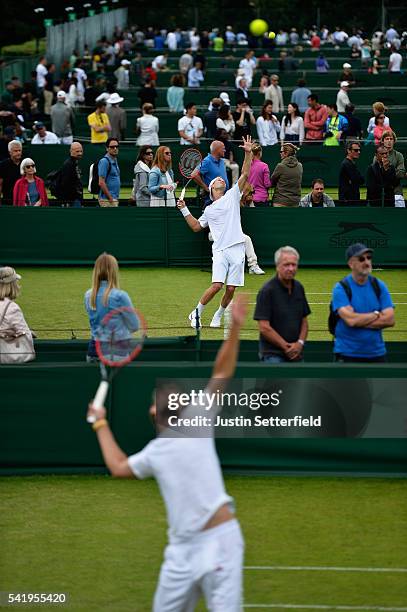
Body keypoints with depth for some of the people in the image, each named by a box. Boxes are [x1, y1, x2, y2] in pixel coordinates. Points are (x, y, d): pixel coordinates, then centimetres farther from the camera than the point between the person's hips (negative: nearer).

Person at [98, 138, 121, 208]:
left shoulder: (114, 161, 16)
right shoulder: (104, 161, -13)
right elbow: (101, 183, -19)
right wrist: (110, 198, -20)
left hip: (115, 199, 10)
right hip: (107, 200, -10)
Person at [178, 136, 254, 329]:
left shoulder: (232, 196, 14)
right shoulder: (209, 210, 19)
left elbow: (245, 174, 6)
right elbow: (196, 226, 24)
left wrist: (248, 153, -5)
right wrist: (184, 210, 15)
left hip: (237, 248, 0)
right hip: (220, 249, 0)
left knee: (231, 289, -2)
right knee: (216, 285, -15)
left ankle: (217, 317, 18)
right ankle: (197, 313, 2)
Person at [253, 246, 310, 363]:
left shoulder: (299, 288, 11)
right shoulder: (267, 291, -10)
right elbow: (264, 327, -14)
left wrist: (300, 343, -2)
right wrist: (286, 347, -11)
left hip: (296, 354, 6)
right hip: (273, 354, -6)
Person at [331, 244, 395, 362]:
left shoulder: (379, 286, 5)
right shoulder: (341, 288, -7)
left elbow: (389, 320, -5)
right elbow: (350, 319, -20)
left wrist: (360, 321, -12)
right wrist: (376, 314, -7)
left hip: (376, 353, 4)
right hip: (348, 355, -4)